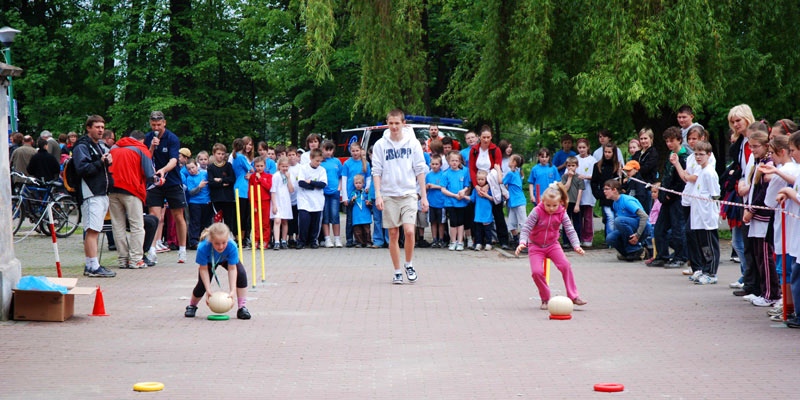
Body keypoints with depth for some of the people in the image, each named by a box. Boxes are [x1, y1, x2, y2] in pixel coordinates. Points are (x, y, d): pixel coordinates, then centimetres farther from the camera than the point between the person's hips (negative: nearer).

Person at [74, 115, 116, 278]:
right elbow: (82, 168, -19)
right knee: (92, 230, -13)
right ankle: (94, 267, -16)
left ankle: (90, 266, 14)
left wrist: (108, 162, 11)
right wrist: (100, 162, -21)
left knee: (91, 231, 11)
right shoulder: (82, 146, -7)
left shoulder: (99, 146, 24)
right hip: (90, 194, -10)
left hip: (101, 193, 10)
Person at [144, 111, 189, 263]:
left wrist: (163, 170, -41)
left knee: (178, 217, 5)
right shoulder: (148, 138, 1)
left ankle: (182, 250, 17)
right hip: (154, 182, 2)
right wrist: (152, 147, -18)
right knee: (154, 217, -9)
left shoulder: (172, 139, -11)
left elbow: (173, 161, -22)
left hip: (173, 182, -2)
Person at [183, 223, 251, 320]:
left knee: (241, 274, -22)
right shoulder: (203, 247, -42)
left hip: (226, 260, 0)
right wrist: (208, 290, -32)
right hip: (209, 262, 0)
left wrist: (232, 291, -38)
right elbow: (203, 269, -29)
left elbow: (232, 269, -33)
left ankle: (242, 307, -10)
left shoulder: (232, 246, -41)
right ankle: (192, 306, 24)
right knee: (203, 284, -9)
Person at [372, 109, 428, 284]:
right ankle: (397, 272, 14)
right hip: (389, 195, 1)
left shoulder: (413, 143, 3)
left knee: (409, 231, -14)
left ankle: (409, 264, 8)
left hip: (409, 193, -1)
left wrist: (424, 196, 3)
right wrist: (378, 195, -7)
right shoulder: (380, 145, 2)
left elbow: (420, 170, 6)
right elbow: (376, 171, 3)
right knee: (393, 235, 3)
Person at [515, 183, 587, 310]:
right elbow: (526, 228, -19)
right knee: (536, 271, -20)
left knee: (565, 265, -21)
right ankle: (545, 299, 2)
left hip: (552, 245, 2)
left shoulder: (561, 214, -10)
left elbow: (570, 230, -9)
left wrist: (576, 245, -25)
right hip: (535, 246, -2)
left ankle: (573, 296, -11)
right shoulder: (537, 212, -19)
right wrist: (522, 242, -36)